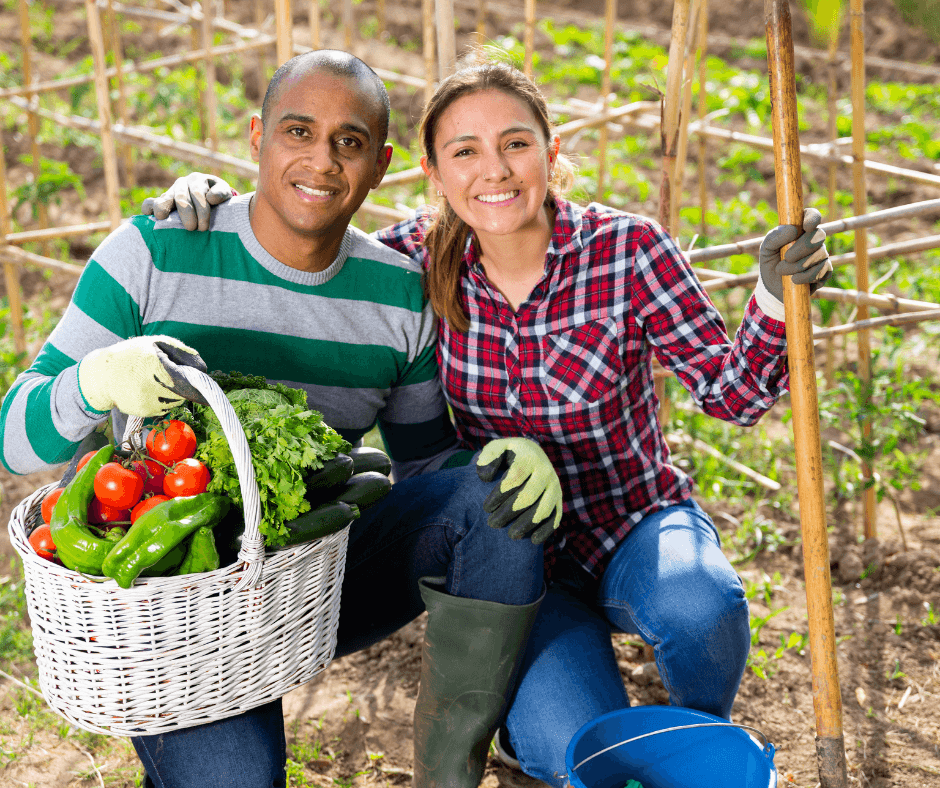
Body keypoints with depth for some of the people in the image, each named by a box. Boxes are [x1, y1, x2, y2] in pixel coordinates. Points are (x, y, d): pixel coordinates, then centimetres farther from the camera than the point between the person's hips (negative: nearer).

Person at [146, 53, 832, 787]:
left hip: (637, 525, 0)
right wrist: (208, 195, -17)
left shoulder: (627, 250, -16)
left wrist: (774, 300, -29)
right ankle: (527, 716, 15)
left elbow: (732, 392, -11)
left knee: (698, 608, -36)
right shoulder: (422, 258, -11)